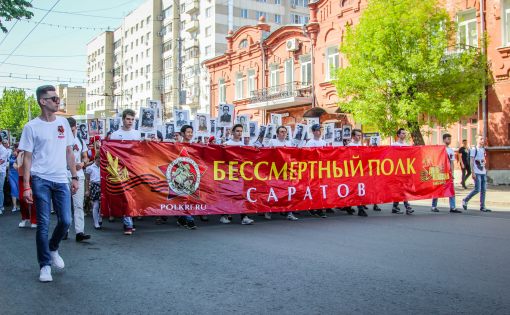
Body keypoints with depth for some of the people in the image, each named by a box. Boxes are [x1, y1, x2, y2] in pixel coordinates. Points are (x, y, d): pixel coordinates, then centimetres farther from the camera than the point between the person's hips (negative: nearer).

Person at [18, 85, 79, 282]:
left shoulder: (63, 123, 9)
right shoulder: (32, 127, -3)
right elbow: (27, 157, -4)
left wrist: (75, 177, 10)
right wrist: (26, 186, -10)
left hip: (61, 180, 4)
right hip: (41, 180, -4)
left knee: (65, 221, 2)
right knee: (43, 224, 1)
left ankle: (53, 249, 31)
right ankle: (45, 265, 13)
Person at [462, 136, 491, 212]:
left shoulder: (483, 150, 16)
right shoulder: (474, 149, -6)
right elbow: (471, 162, -10)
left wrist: (485, 169, 17)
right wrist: (473, 172, -16)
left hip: (483, 172, 7)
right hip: (477, 173, -7)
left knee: (483, 190, 5)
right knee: (477, 189, -11)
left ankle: (482, 207, 9)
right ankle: (465, 200, 7)